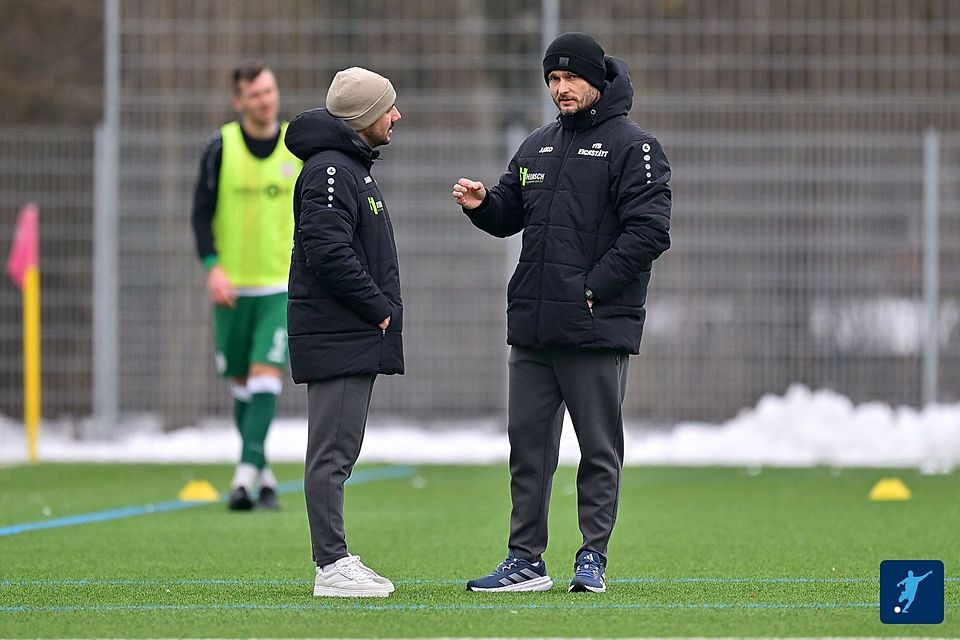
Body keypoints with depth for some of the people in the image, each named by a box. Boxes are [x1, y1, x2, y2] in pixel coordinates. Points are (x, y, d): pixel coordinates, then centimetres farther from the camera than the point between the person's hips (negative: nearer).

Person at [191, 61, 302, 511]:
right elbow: (202, 211, -2)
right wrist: (212, 266, -14)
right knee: (242, 382, 8)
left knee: (266, 375, -15)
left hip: (282, 285, -1)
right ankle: (263, 476, 22)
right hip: (233, 284, 1)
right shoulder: (222, 146, -4)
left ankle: (247, 474, -21)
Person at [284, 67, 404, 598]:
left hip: (357, 336, 11)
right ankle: (332, 566, -8)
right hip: (337, 335, -11)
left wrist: (381, 307, 12)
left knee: (338, 453, 12)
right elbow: (329, 253, -23)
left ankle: (336, 561, 17)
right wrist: (380, 309, -16)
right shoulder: (329, 171, -14)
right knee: (332, 451, -9)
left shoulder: (354, 166, 19)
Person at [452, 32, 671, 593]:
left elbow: (649, 231, -13)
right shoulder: (538, 147, 17)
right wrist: (482, 204, 1)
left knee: (600, 449, 1)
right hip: (533, 327, 7)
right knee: (528, 443, 7)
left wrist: (594, 287, -17)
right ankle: (525, 562, 12)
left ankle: (593, 559, 6)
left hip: (597, 329, -7)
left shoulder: (633, 146, -5)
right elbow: (509, 216, 24)